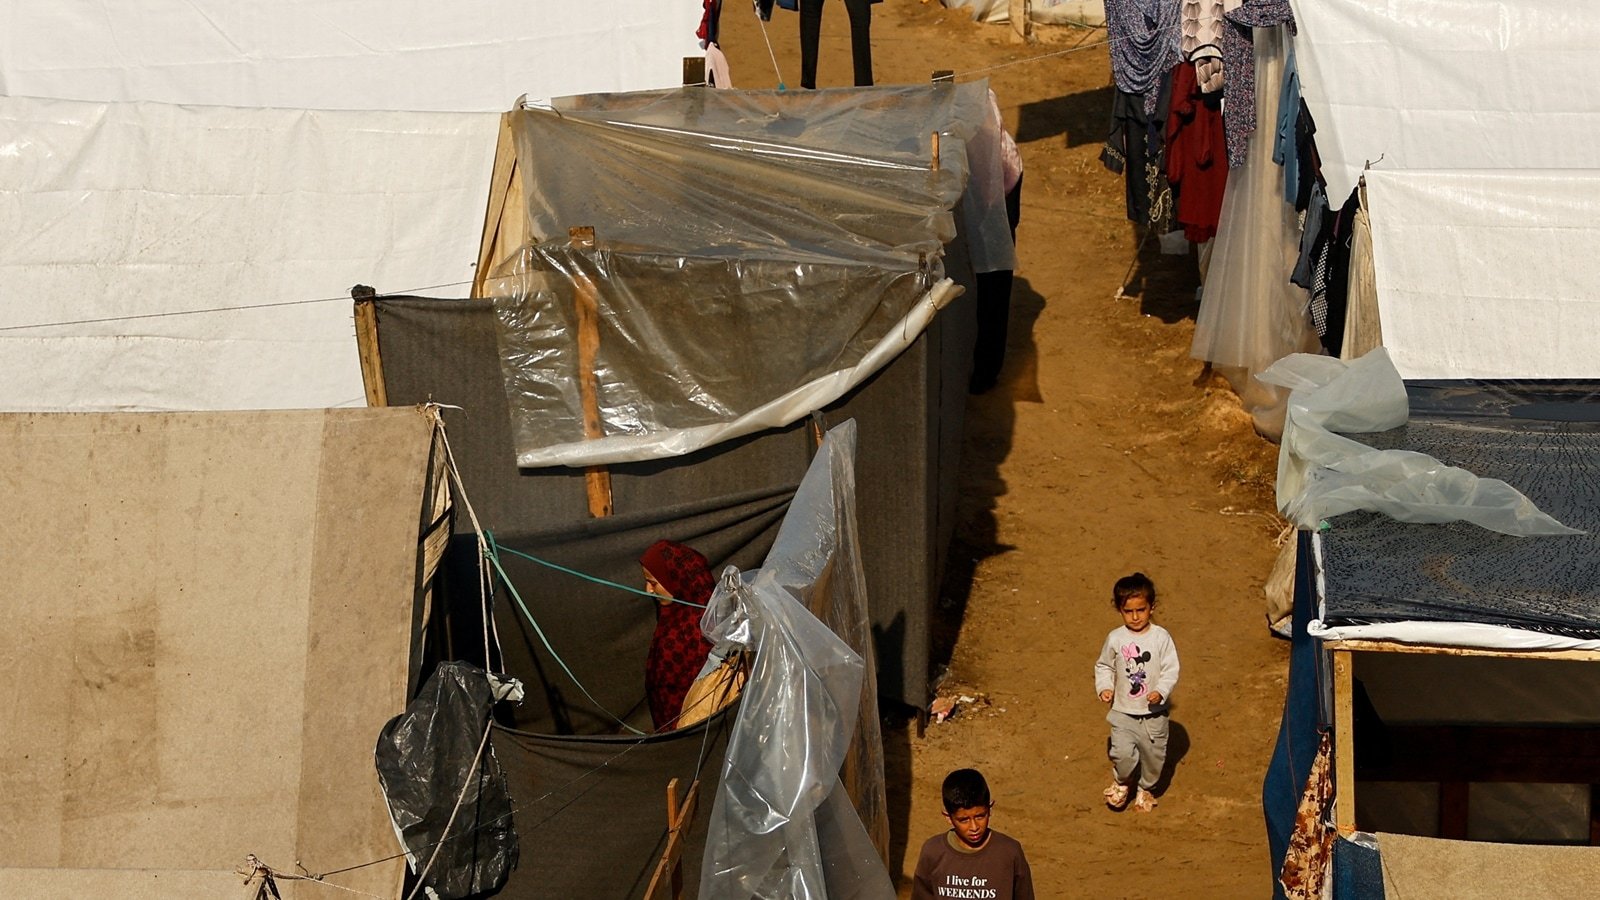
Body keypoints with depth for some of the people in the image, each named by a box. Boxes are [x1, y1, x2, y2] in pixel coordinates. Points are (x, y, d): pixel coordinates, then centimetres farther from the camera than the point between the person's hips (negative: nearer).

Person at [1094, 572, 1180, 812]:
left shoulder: (1161, 637, -9)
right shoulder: (1115, 638, -4)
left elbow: (1171, 669, -7)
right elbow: (1104, 666, 10)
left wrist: (1161, 691, -22)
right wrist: (1105, 687, -6)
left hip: (1154, 712, 0)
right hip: (1123, 711, 0)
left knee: (1153, 755, 11)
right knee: (1122, 753, -16)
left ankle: (1145, 789, 39)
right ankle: (1122, 782, 15)